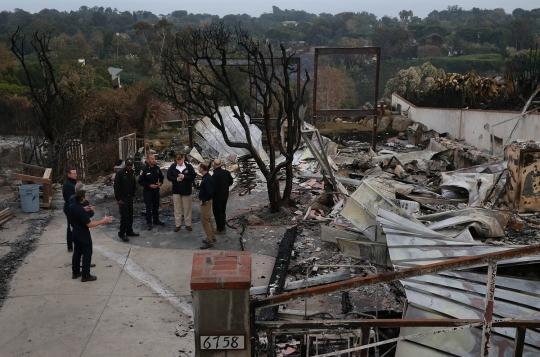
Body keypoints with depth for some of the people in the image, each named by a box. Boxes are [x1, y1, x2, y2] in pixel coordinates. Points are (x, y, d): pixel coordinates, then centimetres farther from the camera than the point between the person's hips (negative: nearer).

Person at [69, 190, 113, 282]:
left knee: (77, 252, 20)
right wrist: (103, 221, -24)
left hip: (75, 233, 8)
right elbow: (89, 224, -27)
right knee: (87, 254, 3)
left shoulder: (70, 207, -3)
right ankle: (85, 275, 9)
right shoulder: (81, 211, -28)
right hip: (83, 235, -8)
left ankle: (75, 272, 30)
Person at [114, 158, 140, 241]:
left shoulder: (132, 173, 6)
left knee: (130, 215, 11)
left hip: (130, 197, 7)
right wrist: (118, 199, -15)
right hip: (122, 197, -6)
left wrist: (134, 195, 11)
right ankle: (121, 233, 1)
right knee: (124, 216, -7)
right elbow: (116, 187, -14)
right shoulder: (120, 173, -14)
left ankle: (129, 231, 23)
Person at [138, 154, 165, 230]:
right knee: (148, 207, 0)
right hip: (147, 191, -5)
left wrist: (160, 183, -5)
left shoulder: (157, 168, 0)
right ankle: (149, 223, 9)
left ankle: (156, 220, 30)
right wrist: (149, 185, -19)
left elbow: (161, 177, 14)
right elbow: (140, 181, -12)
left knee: (156, 206, 15)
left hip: (156, 190, 5)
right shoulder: (144, 169, -14)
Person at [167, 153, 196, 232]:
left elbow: (193, 176, -11)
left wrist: (184, 177, -21)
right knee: (177, 208, 7)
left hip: (186, 190, -1)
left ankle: (188, 224, 17)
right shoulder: (173, 166, -1)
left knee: (187, 208, 7)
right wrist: (176, 179, -17)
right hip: (176, 191, 1)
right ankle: (177, 224, 16)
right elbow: (168, 176, -3)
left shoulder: (189, 166, -6)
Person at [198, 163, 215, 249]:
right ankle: (211, 237, 30)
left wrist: (203, 201, -18)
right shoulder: (207, 177, 8)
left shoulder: (206, 179, -23)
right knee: (208, 220, 19)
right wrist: (202, 199, 13)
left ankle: (209, 241, 0)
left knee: (205, 221, -5)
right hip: (206, 201, 10)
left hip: (205, 202, -10)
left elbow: (209, 192, -29)